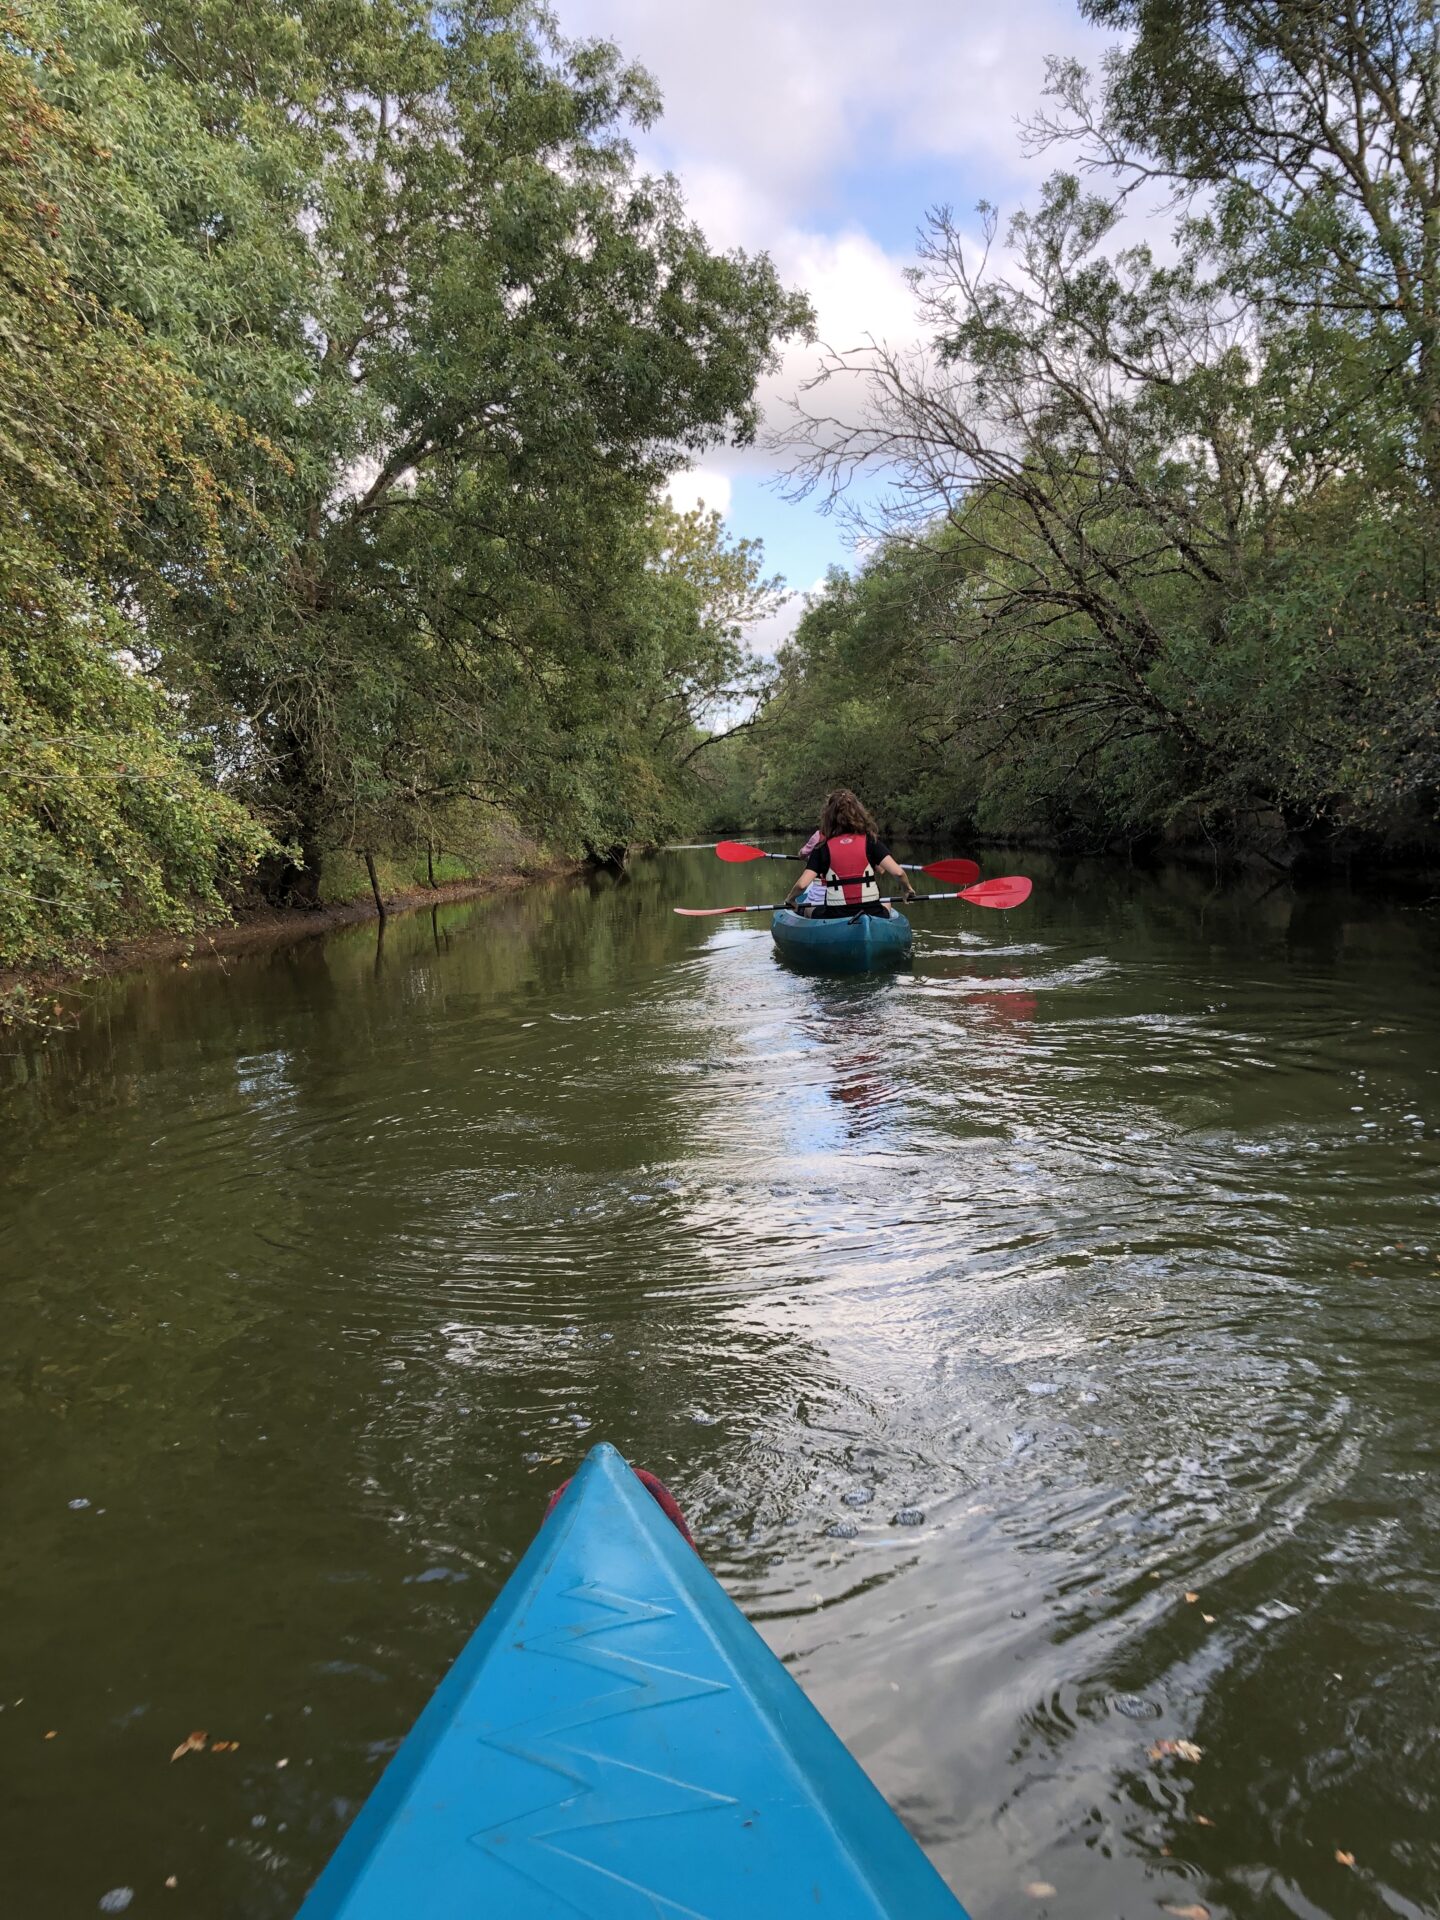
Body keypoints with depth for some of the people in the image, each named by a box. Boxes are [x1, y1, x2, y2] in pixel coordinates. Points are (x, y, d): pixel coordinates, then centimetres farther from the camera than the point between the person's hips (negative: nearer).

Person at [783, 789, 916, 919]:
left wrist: (789, 899, 8)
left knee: (808, 909, 31)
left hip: (834, 918, -1)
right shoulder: (870, 841, -2)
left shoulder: (822, 847, -4)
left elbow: (802, 884, -13)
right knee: (886, 904, 36)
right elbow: (898, 872, -10)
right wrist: (908, 889, 10)